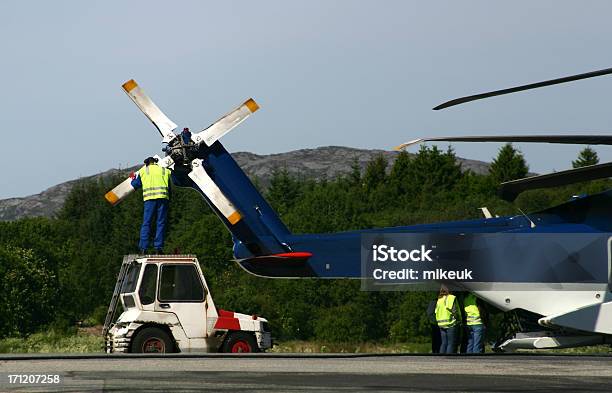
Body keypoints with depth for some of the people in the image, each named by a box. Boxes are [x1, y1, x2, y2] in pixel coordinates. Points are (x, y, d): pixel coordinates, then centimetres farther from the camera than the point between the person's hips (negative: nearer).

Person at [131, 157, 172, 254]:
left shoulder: (143, 170, 15)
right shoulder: (165, 170, 20)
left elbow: (136, 185, 15)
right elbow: (169, 187, 18)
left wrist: (133, 179, 35)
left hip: (150, 198, -1)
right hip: (163, 197, 1)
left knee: (146, 223, -1)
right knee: (161, 223, 4)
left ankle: (143, 248, -8)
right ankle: (158, 247, -2)